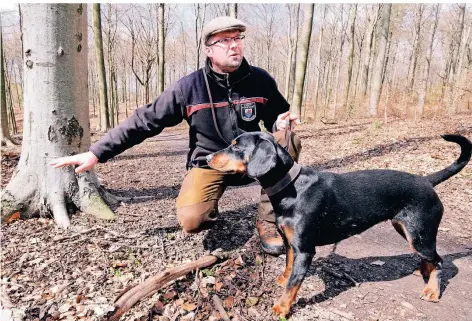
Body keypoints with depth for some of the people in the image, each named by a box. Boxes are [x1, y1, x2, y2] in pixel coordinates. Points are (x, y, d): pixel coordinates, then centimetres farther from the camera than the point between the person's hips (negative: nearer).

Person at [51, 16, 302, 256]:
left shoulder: (260, 80, -6)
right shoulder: (189, 87, -14)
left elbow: (277, 119, 10)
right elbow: (144, 120, -10)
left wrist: (282, 124, -17)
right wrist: (96, 153, -13)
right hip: (209, 162, -2)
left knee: (290, 140, -25)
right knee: (191, 220, -28)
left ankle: (267, 222, -11)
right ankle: (210, 209, 14)